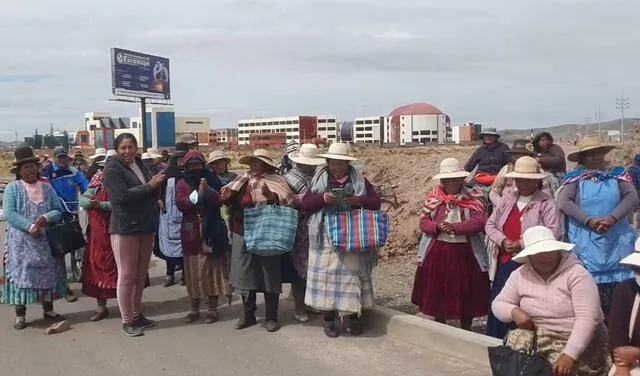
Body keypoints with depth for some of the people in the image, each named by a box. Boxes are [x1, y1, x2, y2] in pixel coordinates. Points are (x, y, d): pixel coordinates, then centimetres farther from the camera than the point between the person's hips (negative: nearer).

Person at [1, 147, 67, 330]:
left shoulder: (47, 187, 10)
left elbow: (58, 210, 6)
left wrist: (47, 217, -16)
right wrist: (29, 226, -21)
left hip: (46, 240, 4)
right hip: (21, 242, -3)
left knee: (48, 273, 8)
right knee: (21, 274, -2)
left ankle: (48, 310, 20)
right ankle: (20, 315, 5)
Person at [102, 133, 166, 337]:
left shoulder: (139, 165, 14)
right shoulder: (112, 168, -7)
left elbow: (150, 194, 18)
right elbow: (121, 196, -20)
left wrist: (157, 183, -5)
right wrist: (149, 186, -18)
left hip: (146, 227, 7)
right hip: (125, 228, -7)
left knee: (141, 274, 13)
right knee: (127, 276, -1)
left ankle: (137, 314, 24)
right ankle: (127, 321, 8)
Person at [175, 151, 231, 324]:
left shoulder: (212, 180, 6)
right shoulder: (182, 183, 7)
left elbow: (222, 200, -5)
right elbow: (180, 204, -8)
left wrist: (208, 190, -19)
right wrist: (197, 193, -18)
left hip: (211, 232, -1)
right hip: (191, 233, 1)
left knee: (212, 269, 1)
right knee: (193, 271, 5)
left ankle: (212, 308, 8)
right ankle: (194, 308, 15)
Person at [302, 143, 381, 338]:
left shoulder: (360, 180, 6)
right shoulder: (319, 179, 6)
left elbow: (376, 202, 4)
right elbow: (305, 204, 2)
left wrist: (360, 200, -16)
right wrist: (323, 199, -16)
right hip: (326, 238, 0)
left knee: (352, 274, 1)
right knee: (326, 275, 0)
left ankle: (353, 316, 14)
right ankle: (329, 320, 11)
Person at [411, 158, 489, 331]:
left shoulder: (473, 197, -2)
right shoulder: (433, 198, 5)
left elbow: (479, 221, -14)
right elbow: (423, 222, 2)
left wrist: (455, 227, -25)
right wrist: (438, 227, -19)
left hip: (465, 253, -2)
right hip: (437, 253, 2)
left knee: (466, 292, 7)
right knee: (437, 291, 10)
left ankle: (466, 329, 25)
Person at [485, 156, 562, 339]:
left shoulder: (547, 203, -4)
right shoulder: (506, 200, 12)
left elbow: (553, 233, -13)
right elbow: (490, 224, 11)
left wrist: (522, 244, -18)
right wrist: (503, 240, -9)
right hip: (504, 262, 5)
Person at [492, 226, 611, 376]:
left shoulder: (576, 273, -13)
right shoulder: (520, 275, 1)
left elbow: (587, 318, -20)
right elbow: (498, 304, 9)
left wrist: (569, 355, -30)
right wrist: (514, 311, -15)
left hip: (580, 340, -4)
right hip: (540, 337, 4)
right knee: (515, 341, -22)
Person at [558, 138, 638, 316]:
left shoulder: (618, 174, 10)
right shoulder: (575, 178, 3)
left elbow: (631, 197, -2)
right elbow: (563, 203, -9)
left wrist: (613, 218, -17)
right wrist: (589, 221, -18)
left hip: (617, 242, 2)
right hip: (586, 243, -2)